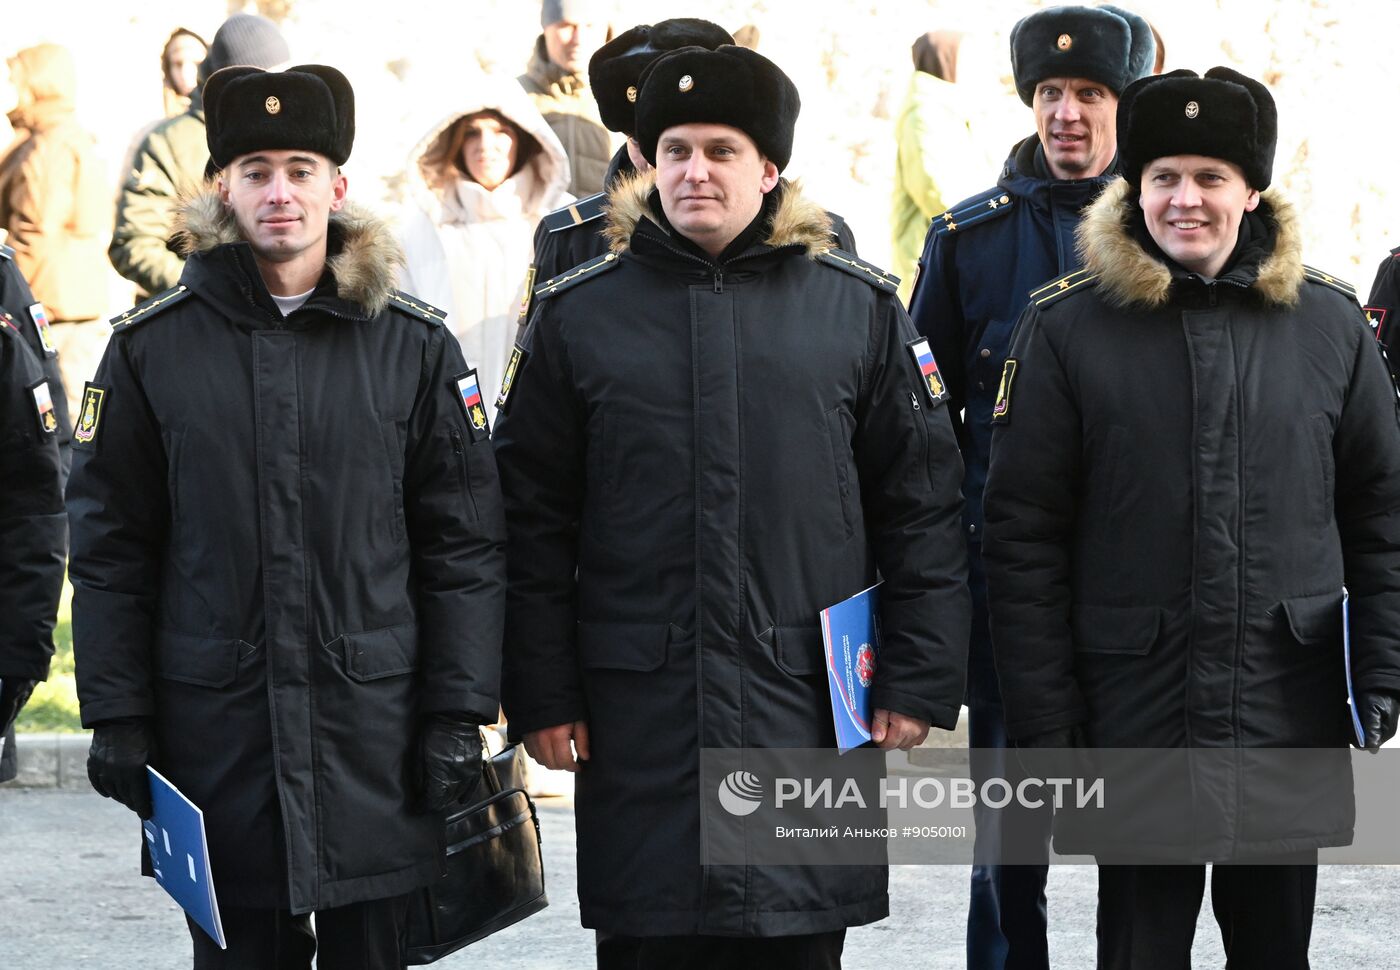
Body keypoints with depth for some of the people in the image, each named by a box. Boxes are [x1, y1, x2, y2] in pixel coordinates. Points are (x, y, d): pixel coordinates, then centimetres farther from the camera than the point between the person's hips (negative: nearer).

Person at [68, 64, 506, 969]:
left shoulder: (417, 344, 3)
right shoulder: (153, 347, 3)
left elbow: (466, 545, 4)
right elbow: (110, 548, 6)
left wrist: (458, 713, -2)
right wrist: (117, 718, 0)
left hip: (375, 725, 0)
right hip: (216, 733, 0)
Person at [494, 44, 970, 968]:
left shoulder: (862, 310, 5)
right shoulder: (578, 317, 5)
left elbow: (923, 507, 5)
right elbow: (533, 519, 6)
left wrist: (920, 682, 0)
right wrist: (541, 696, 2)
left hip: (807, 710, 0)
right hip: (638, 714, 0)